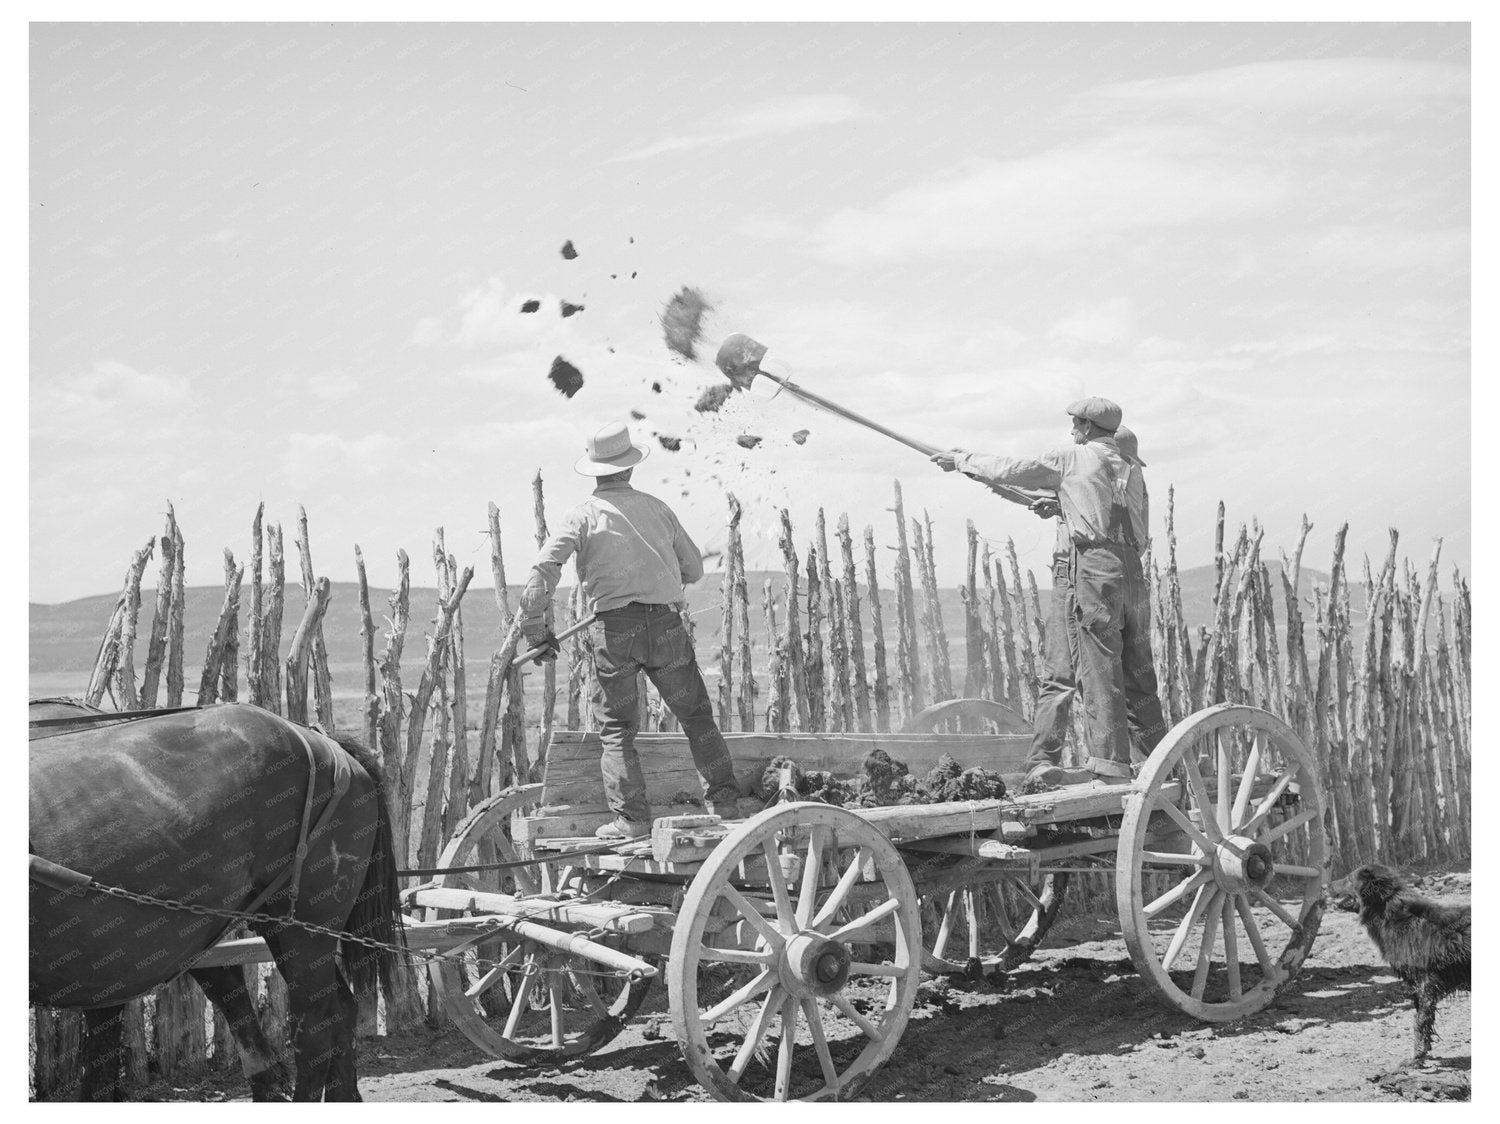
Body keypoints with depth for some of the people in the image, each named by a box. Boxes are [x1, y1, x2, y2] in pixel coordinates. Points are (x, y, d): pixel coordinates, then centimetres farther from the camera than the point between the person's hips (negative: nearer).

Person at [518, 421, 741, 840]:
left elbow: (543, 571, -9)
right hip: (666, 624, 2)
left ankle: (631, 818, 3)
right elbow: (694, 567, 19)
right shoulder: (657, 508, 11)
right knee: (696, 716, 13)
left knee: (616, 727, 8)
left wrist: (535, 629, 0)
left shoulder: (582, 515, 2)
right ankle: (723, 801, 10)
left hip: (613, 628, -2)